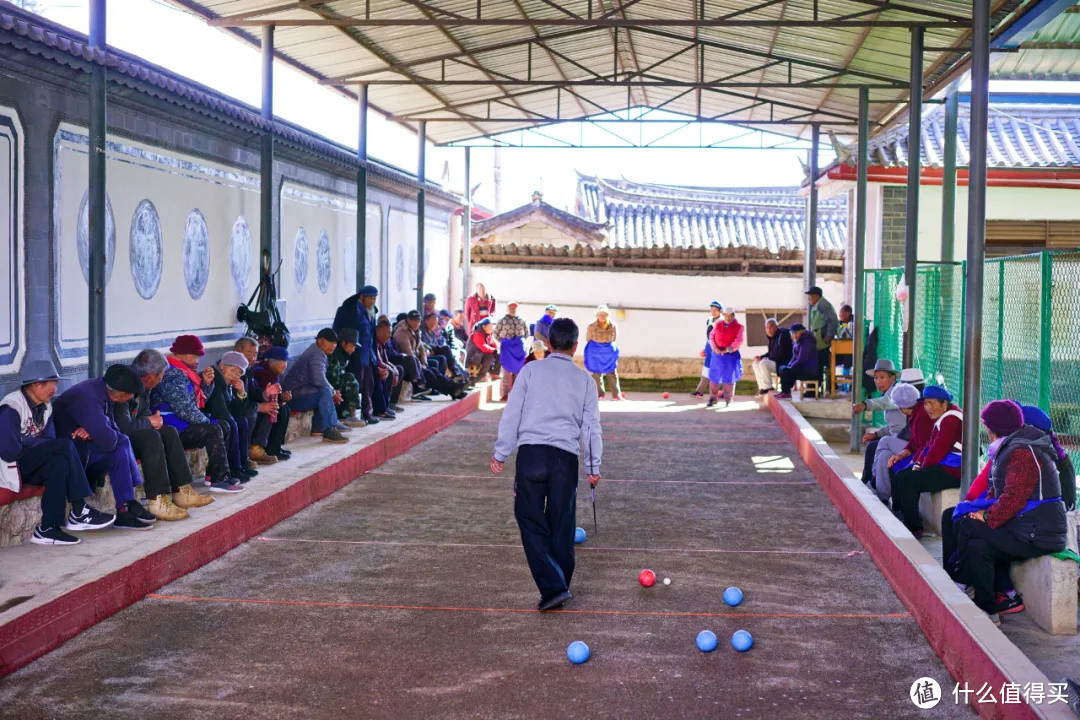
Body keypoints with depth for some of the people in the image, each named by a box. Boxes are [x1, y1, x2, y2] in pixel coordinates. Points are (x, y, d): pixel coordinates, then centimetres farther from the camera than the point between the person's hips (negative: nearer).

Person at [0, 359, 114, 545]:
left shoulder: (46, 406, 9)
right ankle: (78, 512, -22)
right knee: (65, 444, -24)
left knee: (59, 466, -23)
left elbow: (49, 440, 5)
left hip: (31, 463, 8)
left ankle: (47, 530, -19)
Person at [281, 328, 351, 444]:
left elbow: (319, 379, 22)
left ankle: (317, 428, 16)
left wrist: (333, 391, 7)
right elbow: (319, 380, -27)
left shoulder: (315, 350, 17)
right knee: (325, 392, -28)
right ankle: (329, 430, -29)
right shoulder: (317, 355, -16)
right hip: (293, 395, -11)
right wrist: (333, 392, -10)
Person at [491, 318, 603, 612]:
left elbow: (512, 414, 4)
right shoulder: (585, 379, 10)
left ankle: (553, 587, -7)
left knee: (531, 521, 3)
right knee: (562, 526, 10)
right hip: (566, 457, 2)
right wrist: (593, 466, 20)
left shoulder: (531, 370, 6)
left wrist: (500, 453, 10)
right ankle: (560, 586, 17)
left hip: (531, 452, -1)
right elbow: (592, 426, 12)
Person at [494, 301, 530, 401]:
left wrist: (522, 341, 6)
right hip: (507, 348, -3)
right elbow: (495, 334, 3)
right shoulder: (502, 320, 1)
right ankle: (504, 394, -1)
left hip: (519, 347, 3)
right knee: (507, 369, -3)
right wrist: (502, 342, -3)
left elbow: (527, 333, 18)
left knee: (519, 369, 5)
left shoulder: (521, 320, 8)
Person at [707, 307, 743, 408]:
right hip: (717, 353, 3)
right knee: (714, 376, 4)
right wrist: (715, 348, -10)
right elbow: (711, 337, 7)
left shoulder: (738, 327, -2)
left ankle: (728, 399, 11)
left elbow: (738, 341, -11)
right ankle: (712, 398, 13)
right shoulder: (718, 325, 8)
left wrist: (727, 350, -15)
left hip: (731, 354, -3)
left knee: (729, 377, 1)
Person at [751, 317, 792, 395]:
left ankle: (768, 388, -18)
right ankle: (762, 387, -1)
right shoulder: (772, 336, 11)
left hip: (783, 363, -10)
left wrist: (769, 358, -15)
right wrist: (761, 357, 3)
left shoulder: (782, 335, -18)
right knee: (755, 363, 5)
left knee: (763, 363, -26)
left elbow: (782, 354, -23)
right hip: (775, 361, 10)